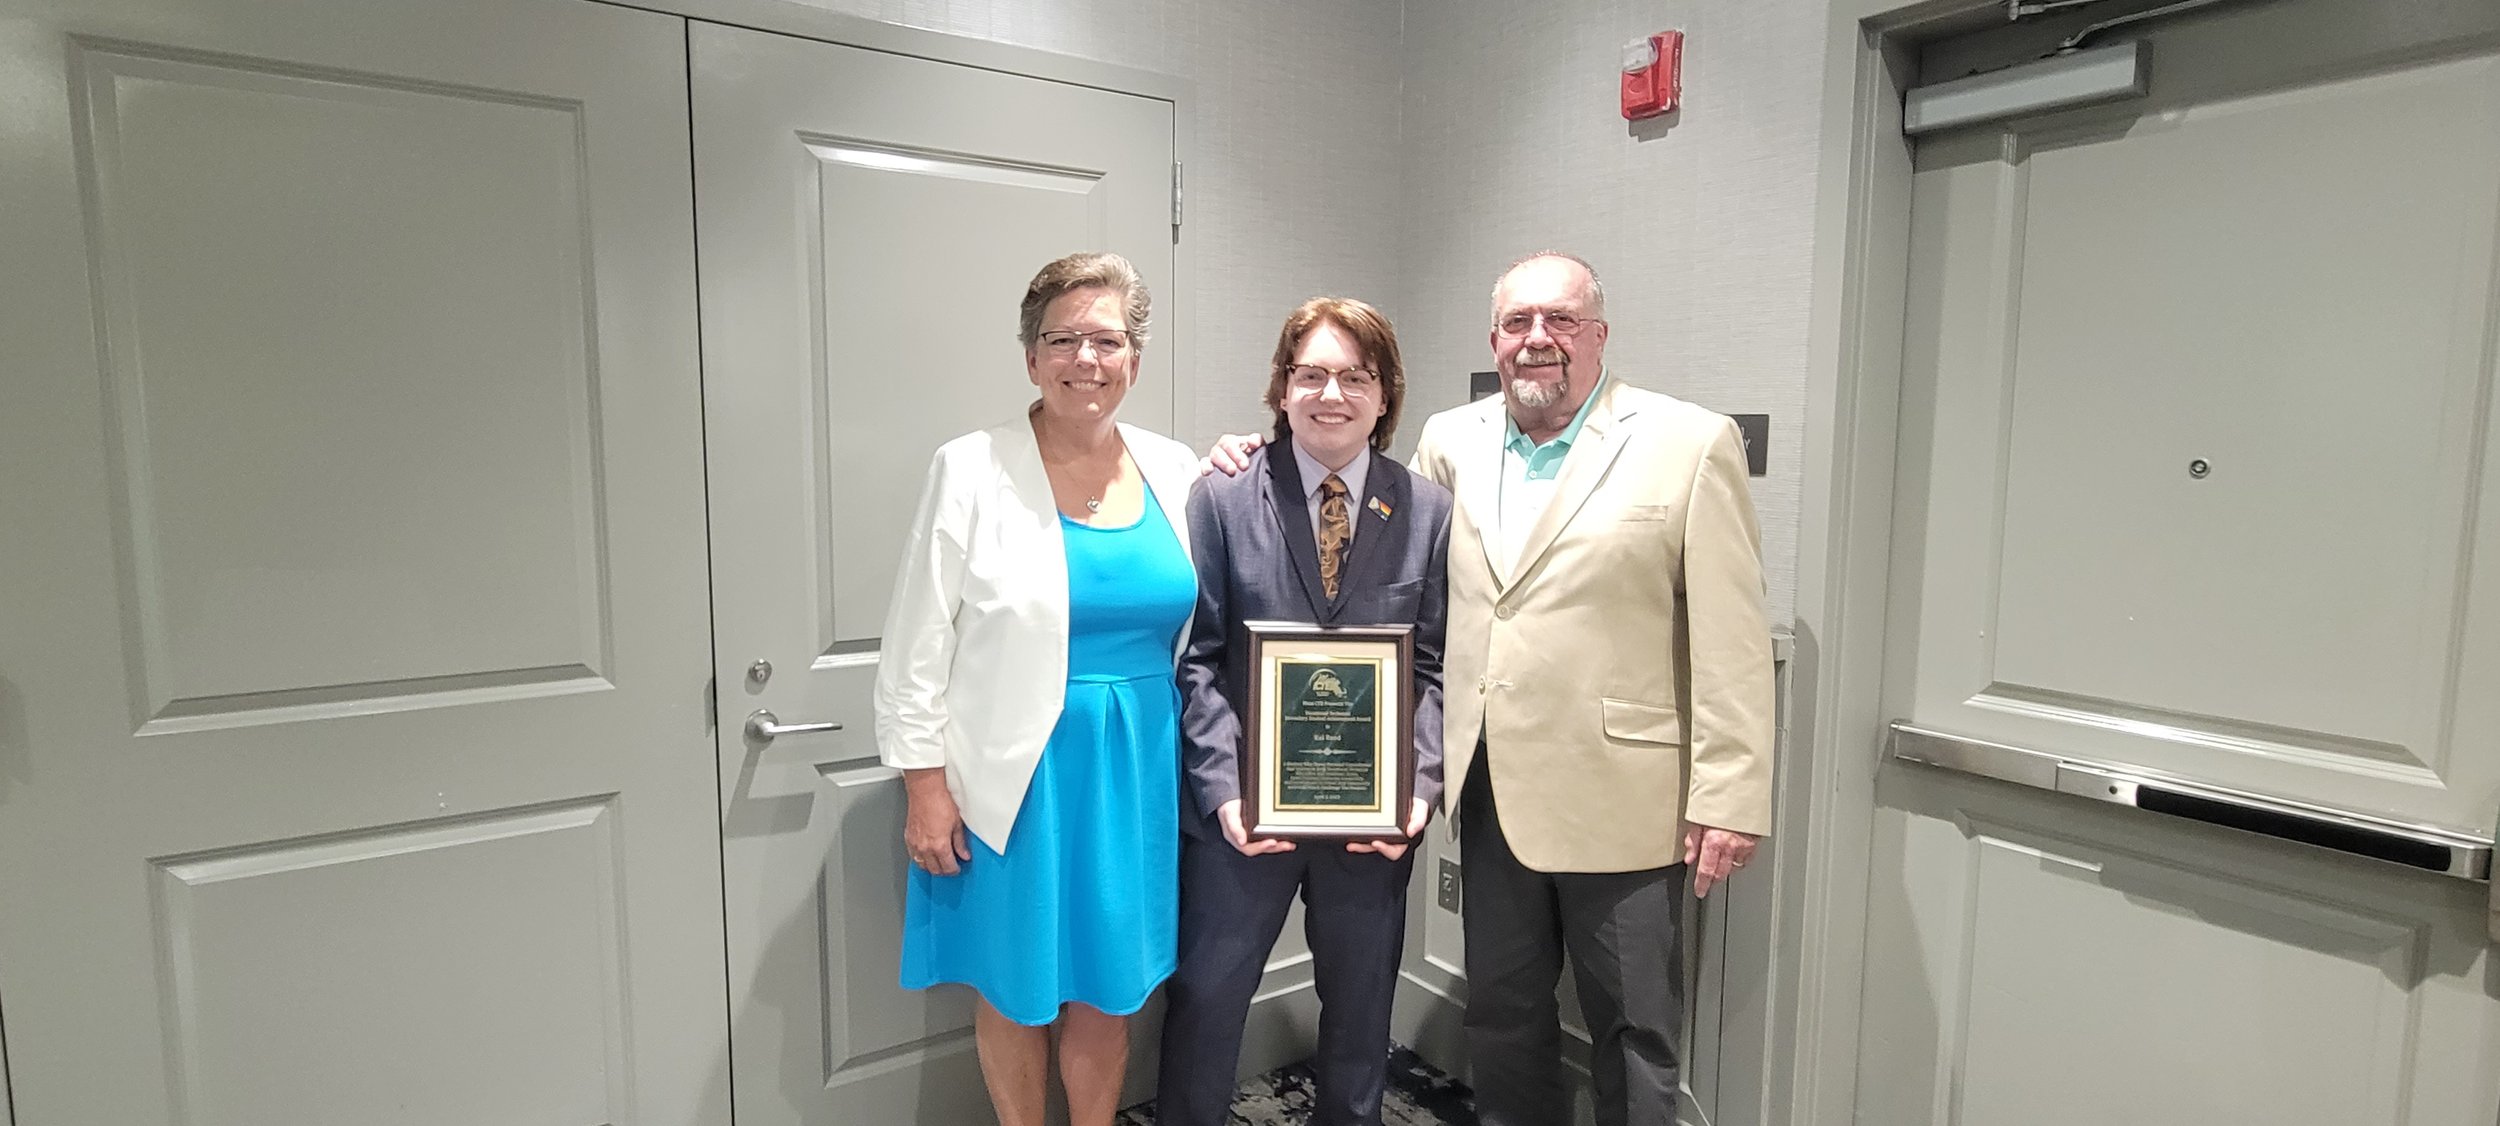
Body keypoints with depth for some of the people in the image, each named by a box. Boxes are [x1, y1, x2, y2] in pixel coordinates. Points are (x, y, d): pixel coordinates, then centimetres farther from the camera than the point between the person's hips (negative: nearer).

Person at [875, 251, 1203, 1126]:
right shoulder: (972, 471, -8)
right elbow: (918, 649, -7)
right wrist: (925, 786, -8)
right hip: (1016, 778, -3)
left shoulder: (1175, 471, 3)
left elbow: (1193, 628, 14)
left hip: (1137, 767, 3)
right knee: (1013, 991, 13)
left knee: (1106, 987, 16)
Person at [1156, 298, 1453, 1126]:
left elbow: (1434, 669, 1)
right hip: (1245, 808, -1)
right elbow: (1197, 659, -6)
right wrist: (1225, 789, -14)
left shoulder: (1428, 512, -1)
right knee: (1205, 996, 12)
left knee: (1361, 1005, 20)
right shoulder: (1222, 499, -5)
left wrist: (1420, 786, -11)